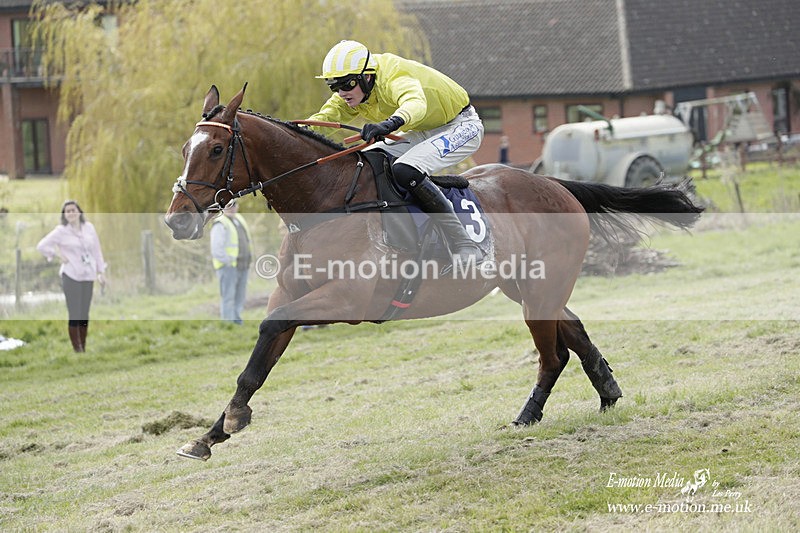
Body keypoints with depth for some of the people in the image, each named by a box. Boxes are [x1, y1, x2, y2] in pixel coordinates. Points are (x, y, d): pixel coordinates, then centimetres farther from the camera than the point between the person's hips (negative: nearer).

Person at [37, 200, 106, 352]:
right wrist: (59, 255, -9)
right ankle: (77, 350, -2)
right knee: (75, 315, -7)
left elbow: (96, 250, 12)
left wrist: (101, 271, 10)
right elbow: (41, 246, -5)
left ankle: (83, 349, 17)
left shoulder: (89, 227, 6)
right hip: (71, 276, -4)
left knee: (84, 315, 9)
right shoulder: (61, 231, -4)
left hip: (88, 276, 4)